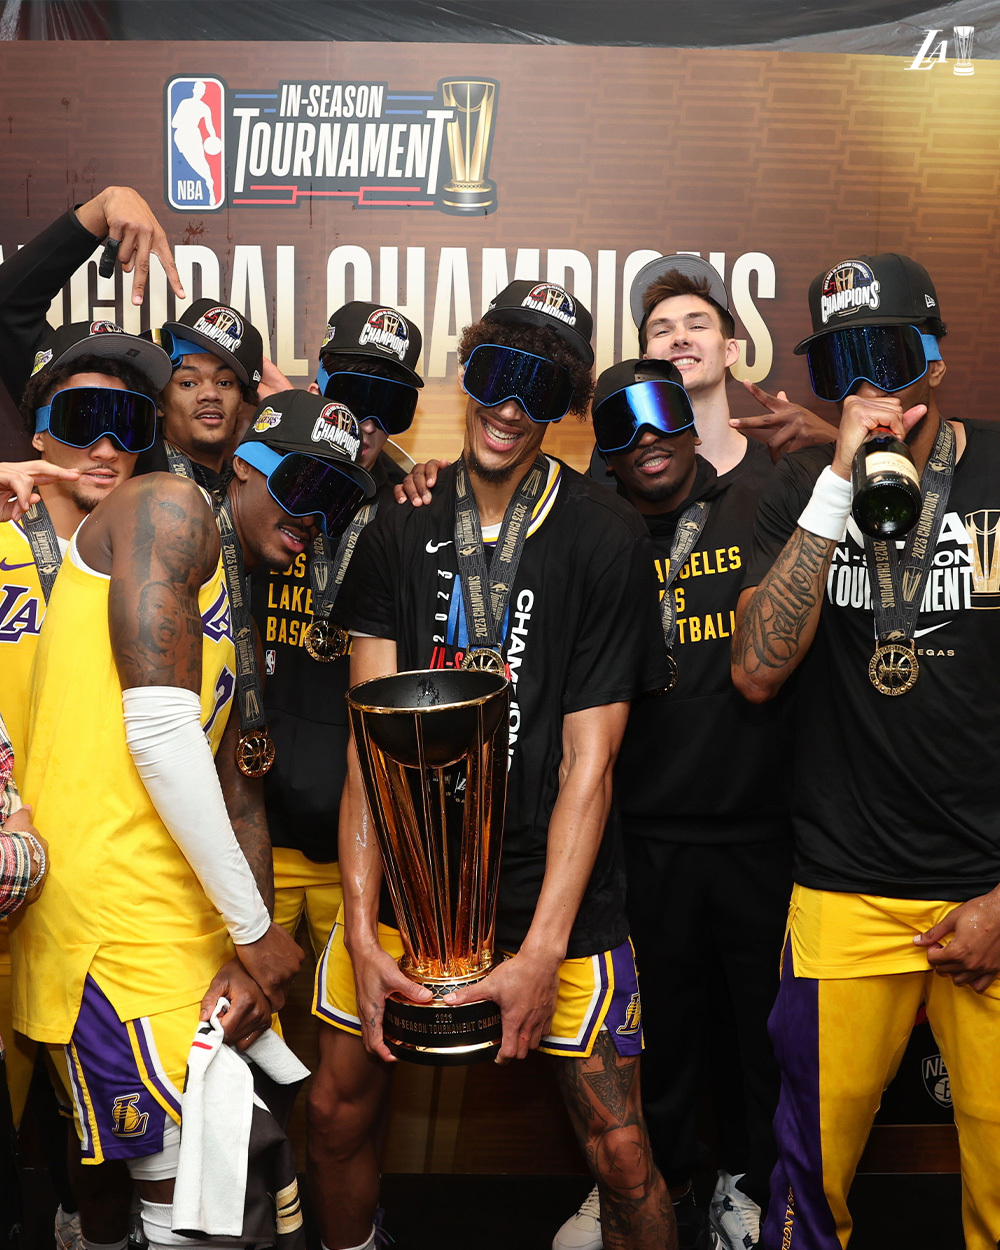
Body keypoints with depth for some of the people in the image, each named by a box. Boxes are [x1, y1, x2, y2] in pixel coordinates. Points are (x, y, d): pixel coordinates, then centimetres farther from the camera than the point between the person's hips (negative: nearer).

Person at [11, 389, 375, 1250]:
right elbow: (159, 734, -18)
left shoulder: (238, 619, 21)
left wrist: (252, 953, 4)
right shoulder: (171, 508, -7)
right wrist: (255, 928, -11)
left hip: (196, 910, 9)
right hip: (114, 914, -9)